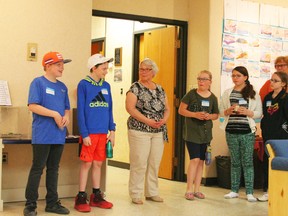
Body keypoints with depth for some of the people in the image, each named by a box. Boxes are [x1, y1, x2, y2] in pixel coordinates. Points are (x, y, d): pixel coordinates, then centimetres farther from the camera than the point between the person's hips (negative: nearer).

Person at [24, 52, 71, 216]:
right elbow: (33, 106, -14)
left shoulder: (62, 87, 15)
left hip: (59, 136, 6)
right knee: (37, 169, -3)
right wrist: (55, 114, -18)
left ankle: (52, 203, 21)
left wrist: (66, 117, -4)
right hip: (42, 136, -6)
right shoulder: (38, 82, -5)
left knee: (54, 169, 12)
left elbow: (67, 108, 19)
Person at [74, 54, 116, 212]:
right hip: (89, 132, -5)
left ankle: (96, 197, 21)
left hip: (103, 132, 5)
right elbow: (80, 111, -9)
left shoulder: (106, 86, 10)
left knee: (98, 163, 12)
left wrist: (112, 130, 7)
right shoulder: (84, 84, -7)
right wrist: (84, 134, -14)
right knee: (87, 163, 0)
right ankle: (81, 198, 9)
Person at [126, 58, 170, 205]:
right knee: (139, 163, -5)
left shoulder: (160, 89, 14)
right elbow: (130, 108, -12)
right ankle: (135, 194, 5)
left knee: (155, 163, 8)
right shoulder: (135, 87, -2)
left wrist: (164, 119, -5)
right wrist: (147, 121, -18)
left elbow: (167, 108, 17)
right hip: (140, 130, -5)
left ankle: (152, 193, 19)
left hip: (158, 132, 5)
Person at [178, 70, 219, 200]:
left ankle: (197, 189, 19)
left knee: (201, 161, 9)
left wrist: (210, 116, -7)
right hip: (192, 132, -4)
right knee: (195, 159, -12)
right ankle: (189, 190, -3)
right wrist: (195, 114, -17)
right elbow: (181, 110, -3)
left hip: (206, 133, 4)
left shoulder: (213, 98, 6)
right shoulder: (192, 94, -4)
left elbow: (216, 115, 15)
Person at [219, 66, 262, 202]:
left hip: (247, 132, -2)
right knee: (235, 161, 9)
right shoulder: (227, 93, 9)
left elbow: (259, 113, 1)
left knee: (247, 161, -1)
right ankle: (234, 190, 16)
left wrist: (247, 112, -15)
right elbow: (221, 111, 10)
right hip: (231, 132, 2)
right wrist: (228, 111, -10)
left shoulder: (253, 94, 3)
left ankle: (249, 192, 3)